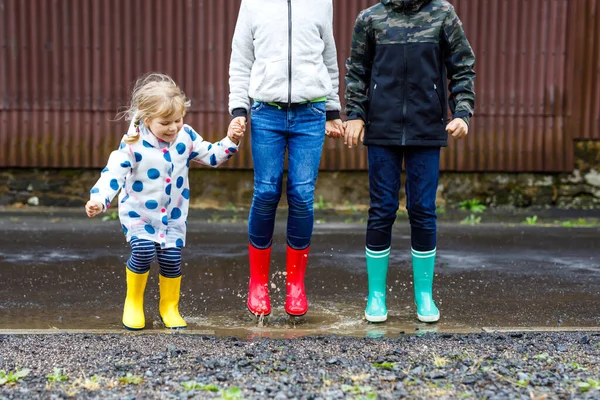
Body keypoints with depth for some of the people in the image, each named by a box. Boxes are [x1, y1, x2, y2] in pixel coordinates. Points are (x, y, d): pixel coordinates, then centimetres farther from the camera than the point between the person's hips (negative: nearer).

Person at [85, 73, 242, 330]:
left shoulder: (186, 137, -7)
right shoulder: (133, 144, -20)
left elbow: (211, 156, 5)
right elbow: (113, 173, -25)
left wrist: (230, 142, -11)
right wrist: (99, 201, -39)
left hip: (173, 214, 3)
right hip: (138, 212, -3)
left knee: (171, 257, -4)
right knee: (143, 250, -22)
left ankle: (169, 307, 22)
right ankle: (133, 302, 5)